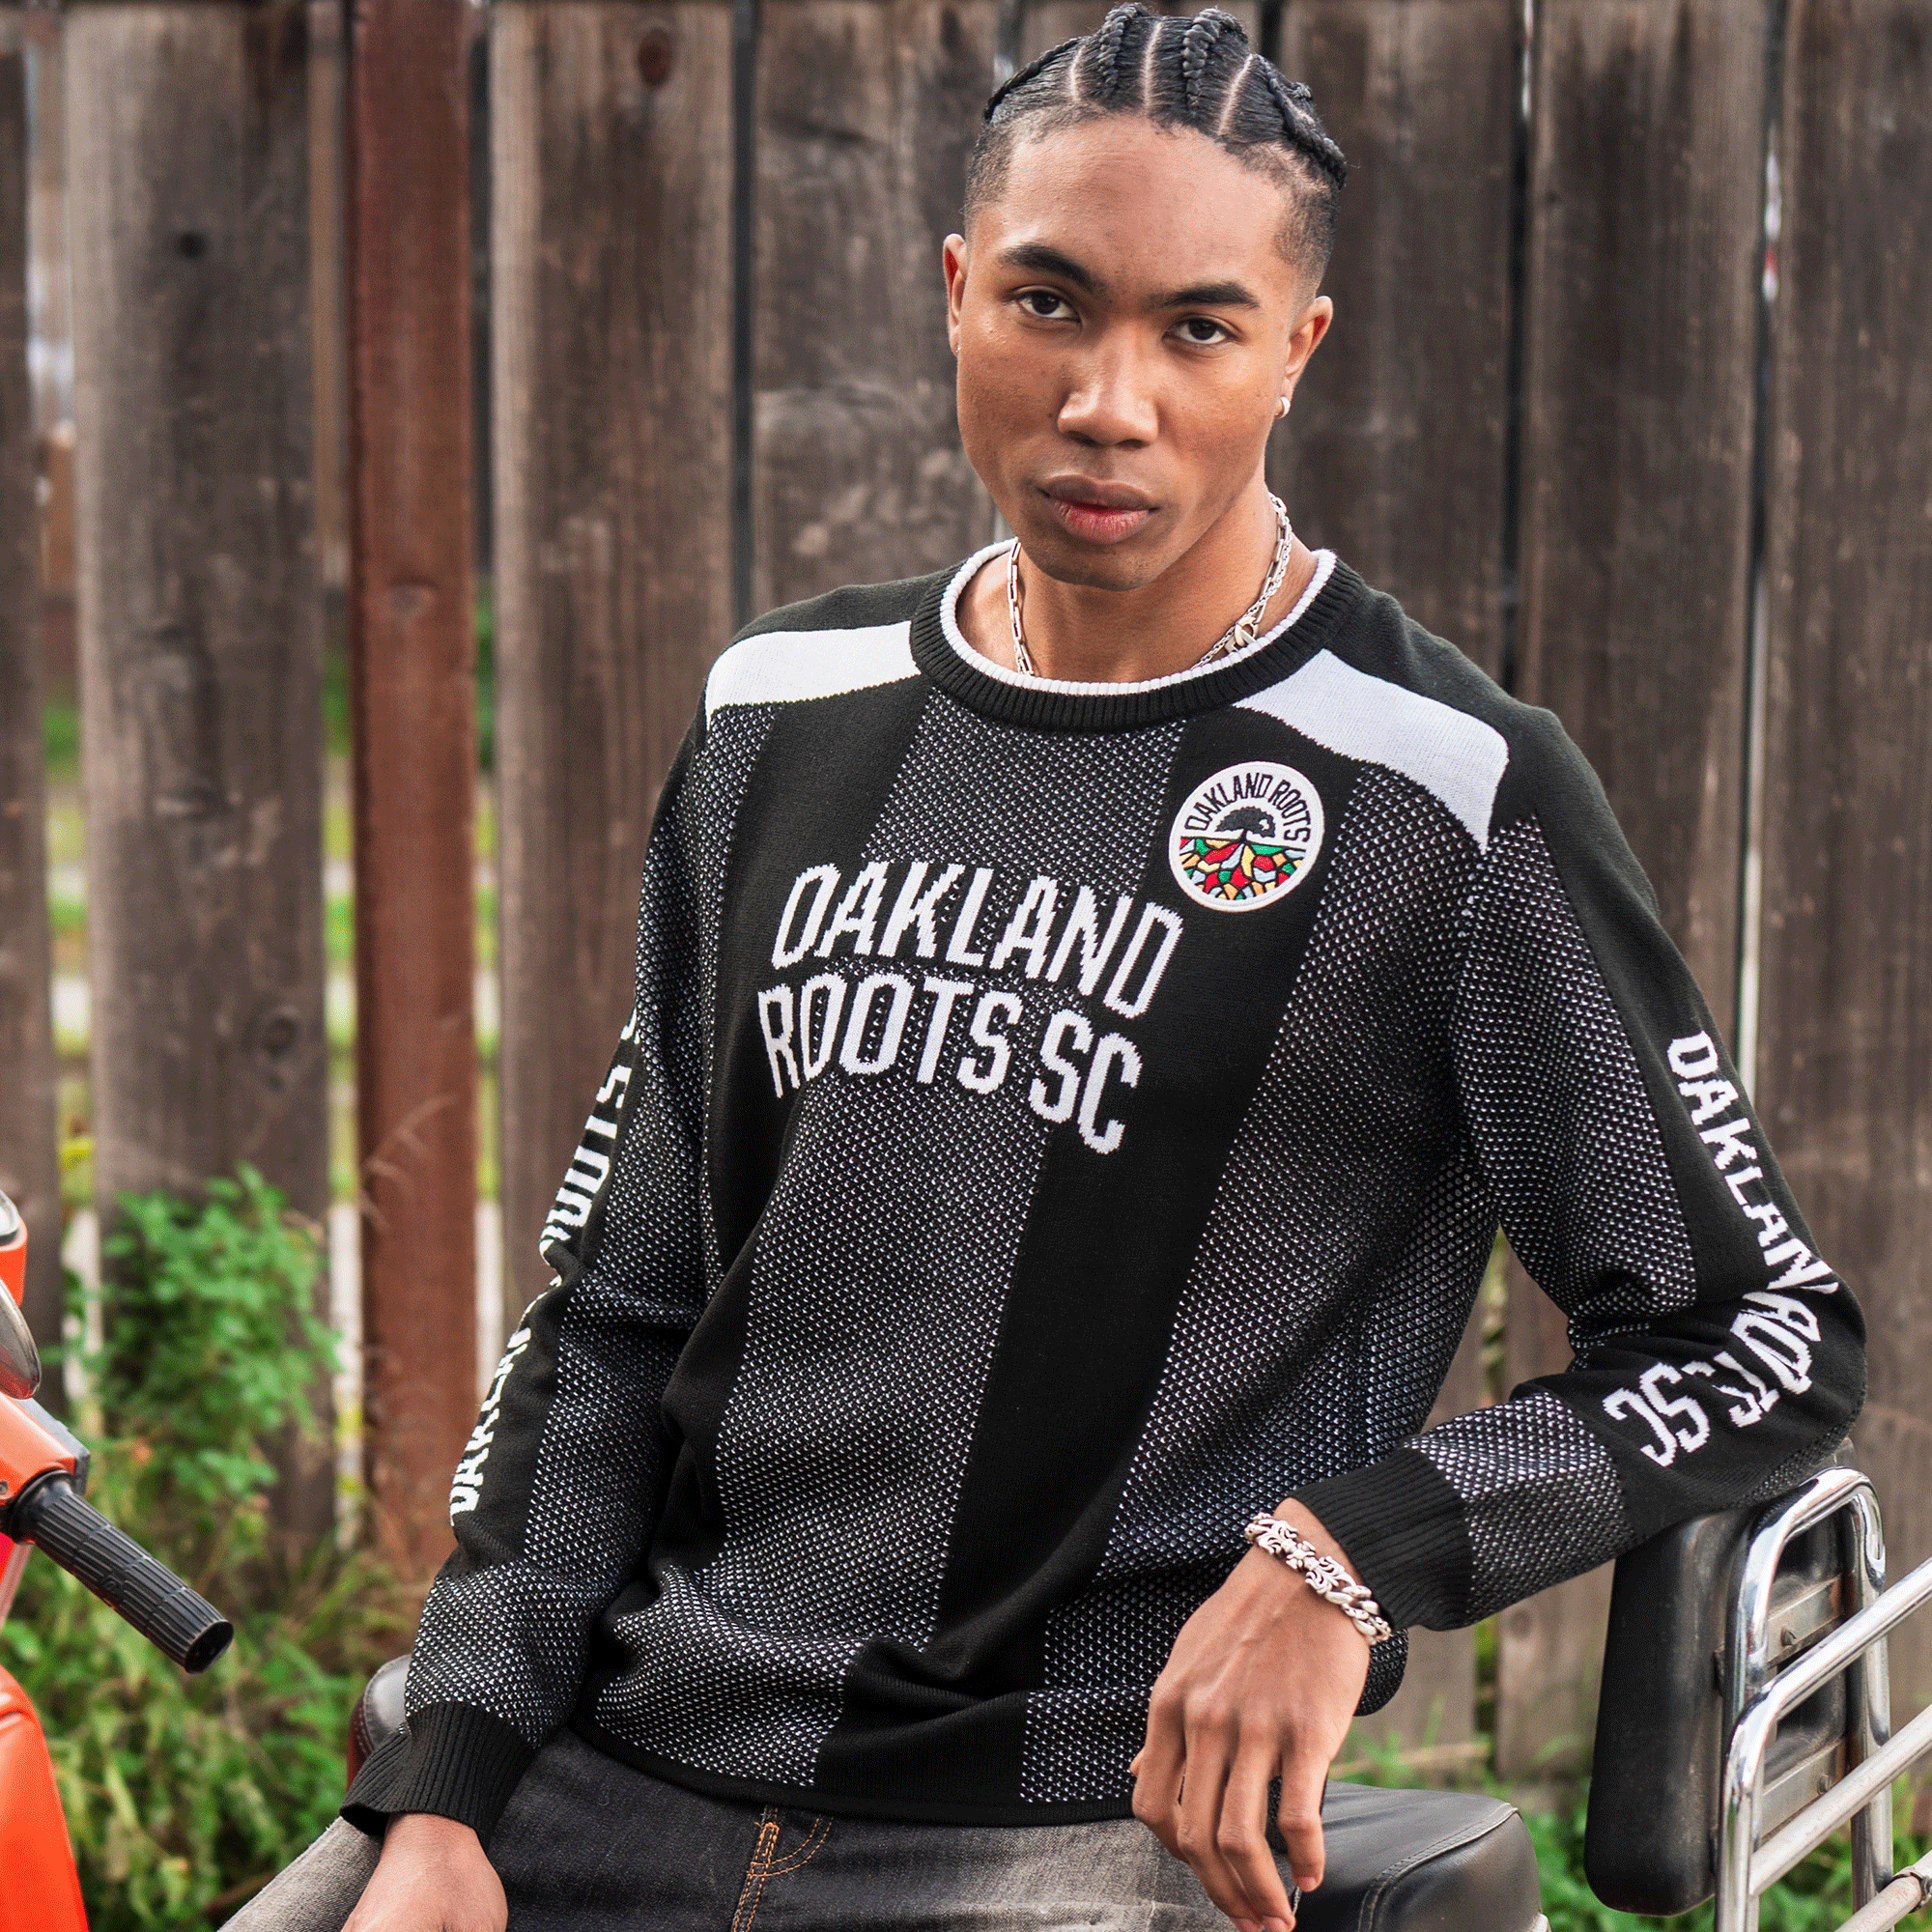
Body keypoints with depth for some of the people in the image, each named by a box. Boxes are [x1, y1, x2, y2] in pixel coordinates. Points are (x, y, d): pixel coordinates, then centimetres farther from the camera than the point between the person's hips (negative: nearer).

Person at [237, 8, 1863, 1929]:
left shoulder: (1440, 794, -5)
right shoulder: (788, 713, 10)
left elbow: (1772, 1342, -2)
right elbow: (617, 1304, 12)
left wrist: (1347, 1548, -16)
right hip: (626, 1761, 4)